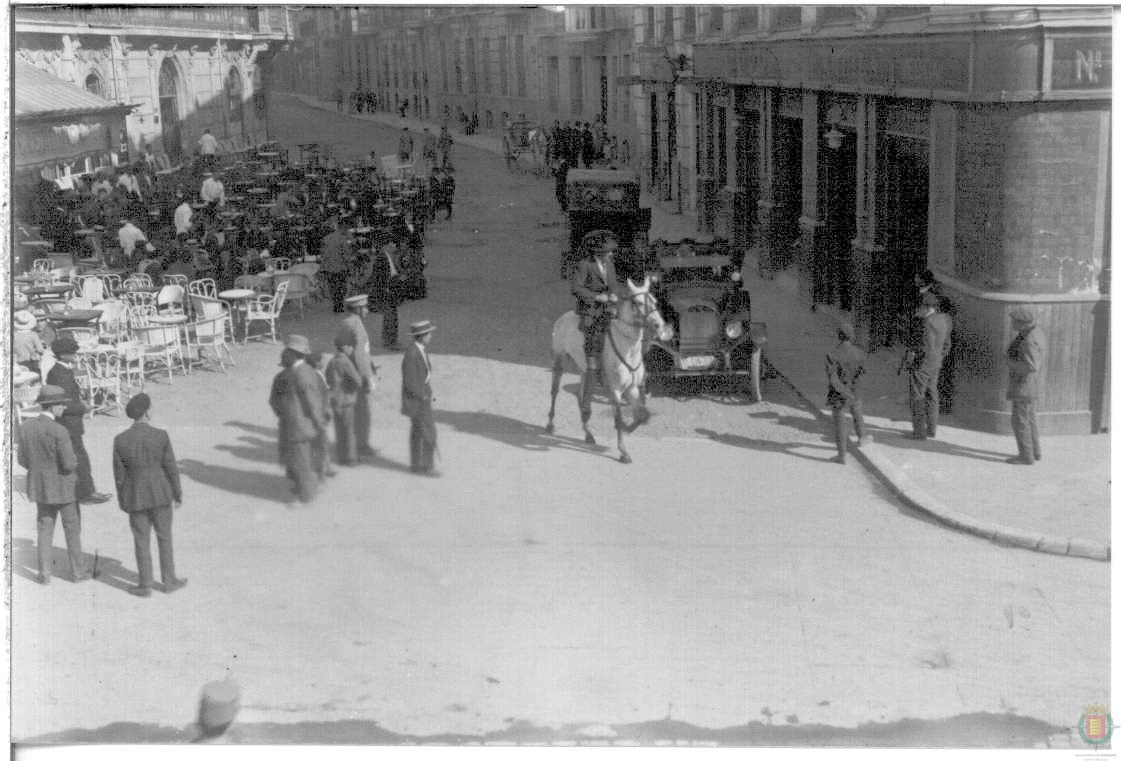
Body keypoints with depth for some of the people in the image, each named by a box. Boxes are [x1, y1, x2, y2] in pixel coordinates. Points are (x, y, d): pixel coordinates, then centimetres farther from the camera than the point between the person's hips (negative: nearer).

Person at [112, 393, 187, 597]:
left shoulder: (120, 440, -11)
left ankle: (146, 586, 17)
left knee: (142, 542, 10)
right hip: (160, 495, 0)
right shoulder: (161, 436, -14)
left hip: (136, 497, 1)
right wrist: (178, 494, 4)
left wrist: (122, 502, 8)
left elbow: (119, 475, -4)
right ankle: (169, 581, 22)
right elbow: (171, 468, -8)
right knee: (164, 538, 14)